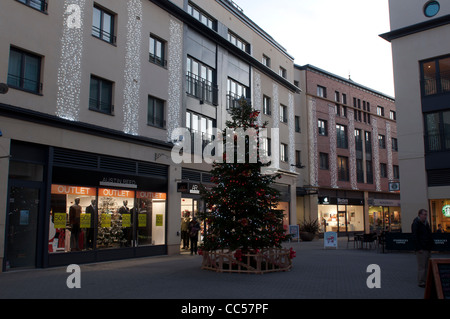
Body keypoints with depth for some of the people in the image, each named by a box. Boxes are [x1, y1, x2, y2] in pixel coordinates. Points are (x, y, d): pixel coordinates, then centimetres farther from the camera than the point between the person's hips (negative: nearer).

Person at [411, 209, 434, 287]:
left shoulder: (426, 223, 16)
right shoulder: (416, 223, -11)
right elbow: (414, 237, -16)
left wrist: (430, 246, 17)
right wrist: (418, 248, -19)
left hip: (427, 248, 9)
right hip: (421, 249, -9)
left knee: (427, 266, 12)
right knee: (421, 266, -4)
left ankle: (426, 281, 21)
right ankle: (421, 282, 3)